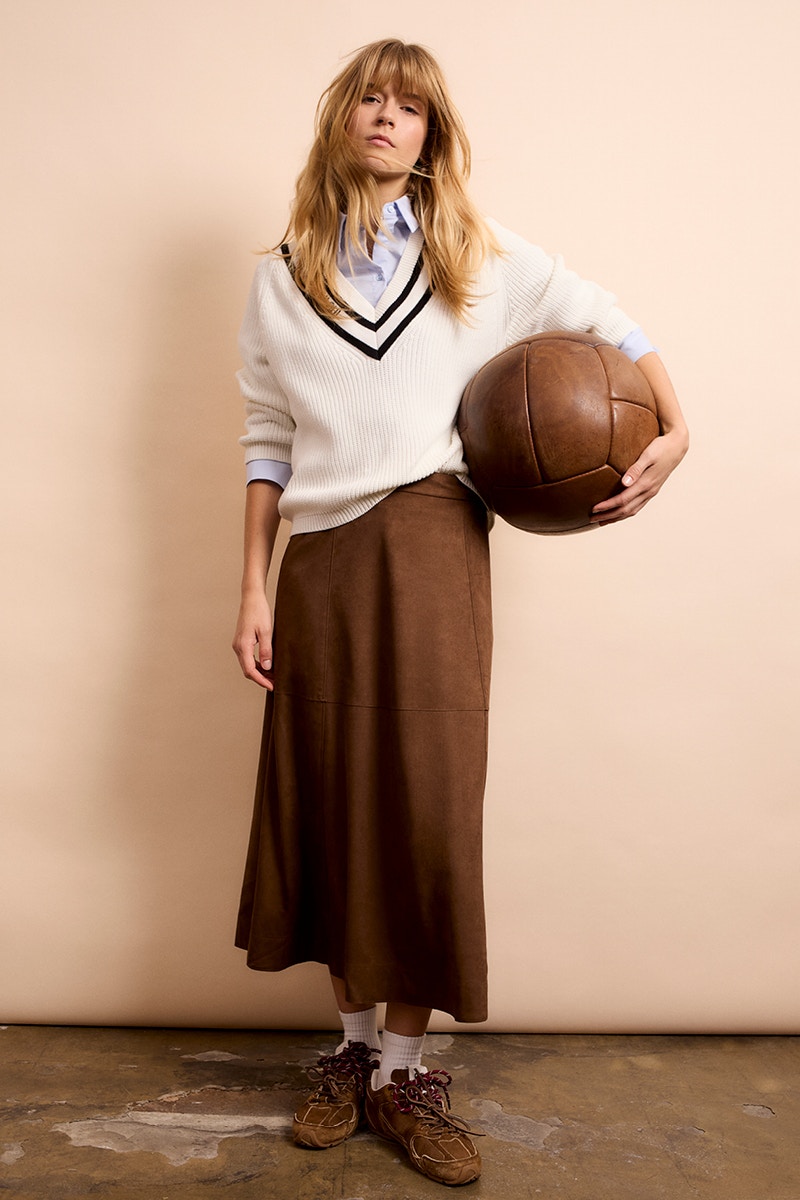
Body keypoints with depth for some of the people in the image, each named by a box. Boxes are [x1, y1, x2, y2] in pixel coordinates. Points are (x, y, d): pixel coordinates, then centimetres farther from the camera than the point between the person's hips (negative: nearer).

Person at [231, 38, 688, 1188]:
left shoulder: (479, 258, 12)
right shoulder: (282, 276, 14)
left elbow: (606, 322, 15)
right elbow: (269, 441, 11)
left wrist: (675, 433, 0)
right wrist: (253, 590, 4)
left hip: (429, 549, -1)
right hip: (319, 561, 2)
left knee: (428, 801, -3)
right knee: (328, 801, 4)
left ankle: (405, 1064, 15)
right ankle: (354, 1042, 23)